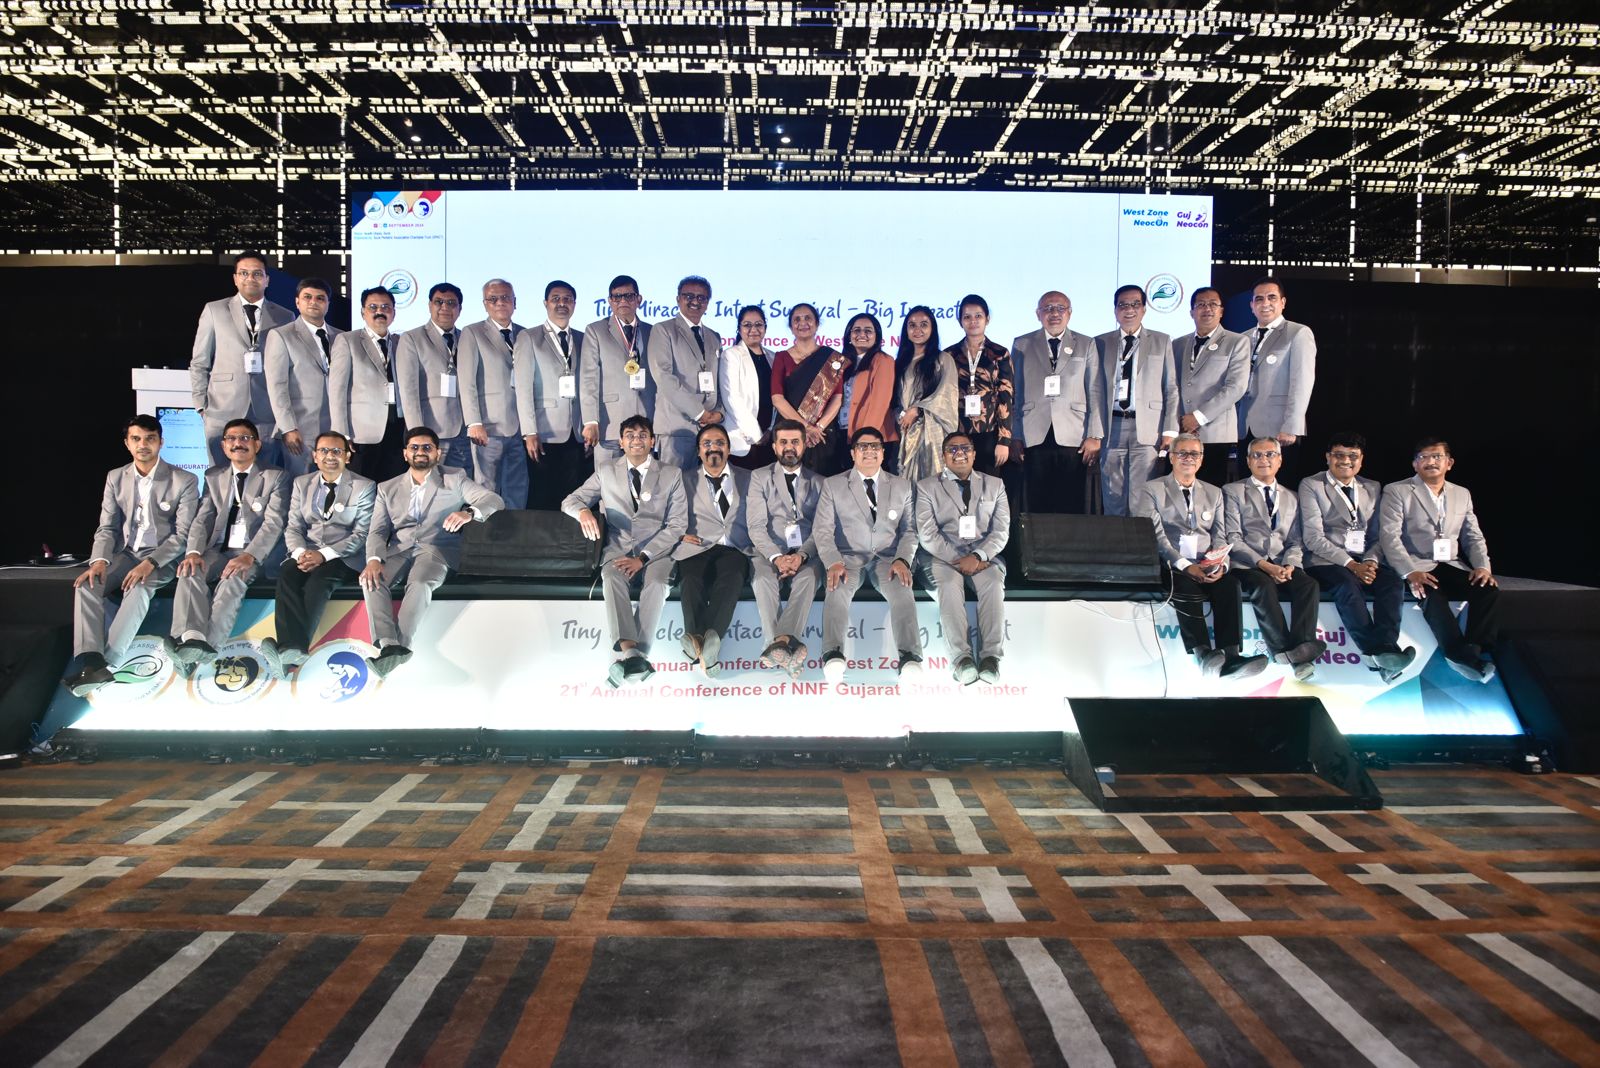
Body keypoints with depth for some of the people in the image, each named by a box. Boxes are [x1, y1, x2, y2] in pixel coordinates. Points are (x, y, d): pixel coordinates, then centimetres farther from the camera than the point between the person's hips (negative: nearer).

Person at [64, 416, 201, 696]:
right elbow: (107, 527, 7)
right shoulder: (115, 478, 8)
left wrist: (150, 563, -22)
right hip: (124, 554, 4)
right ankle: (89, 662, -38)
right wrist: (100, 560, -14)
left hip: (161, 557, -4)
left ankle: (106, 663, -39)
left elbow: (183, 534, -8)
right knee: (86, 585, -24)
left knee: (138, 589, -35)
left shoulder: (183, 481, -6)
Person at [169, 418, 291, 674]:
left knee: (233, 580, -34)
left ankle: (205, 646, -44)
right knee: (190, 573, -27)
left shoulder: (275, 477, 4)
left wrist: (249, 556, -25)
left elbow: (273, 524, -8)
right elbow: (202, 519, 9)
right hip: (218, 550, 4)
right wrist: (194, 552, -12)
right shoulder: (213, 477, 18)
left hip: (256, 553, -4)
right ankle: (192, 640, -44)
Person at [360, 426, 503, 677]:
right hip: (399, 550, 3)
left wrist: (469, 513, -24)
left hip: (437, 548, -3)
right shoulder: (388, 489, 18)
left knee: (420, 584, -35)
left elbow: (495, 501, -1)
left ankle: (399, 648, -38)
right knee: (370, 580, -28)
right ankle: (387, 647, -40)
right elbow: (377, 530, 9)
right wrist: (374, 559, -13)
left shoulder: (455, 478, 10)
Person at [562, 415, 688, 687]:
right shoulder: (606, 471, 14)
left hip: (655, 552, -1)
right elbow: (570, 500, 15)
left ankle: (624, 660, -42)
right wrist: (583, 511, -13)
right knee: (612, 580, -33)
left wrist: (642, 558, -11)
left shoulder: (671, 474, 9)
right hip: (618, 550, 1)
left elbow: (677, 525, 3)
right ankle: (630, 653, -51)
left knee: (656, 584, -34)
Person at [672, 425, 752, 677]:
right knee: (691, 582, -35)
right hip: (697, 549, 0)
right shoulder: (687, 482, 25)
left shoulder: (746, 480, 26)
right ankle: (701, 643, -56)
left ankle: (709, 638, -58)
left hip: (734, 550, 0)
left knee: (731, 580, -37)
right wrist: (680, 534, -2)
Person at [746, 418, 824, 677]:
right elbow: (756, 526, 1)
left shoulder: (818, 482, 18)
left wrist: (801, 555, -14)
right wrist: (777, 557, -17)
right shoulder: (760, 478, 13)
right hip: (769, 553, 0)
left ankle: (780, 643, -49)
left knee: (809, 576, -35)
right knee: (762, 578, -35)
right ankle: (784, 646, -45)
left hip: (805, 555, 0)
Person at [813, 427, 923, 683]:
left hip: (887, 559, 1)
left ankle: (910, 658, -43)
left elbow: (909, 530, 12)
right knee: (837, 591, -34)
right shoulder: (833, 485, 9)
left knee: (902, 591, -32)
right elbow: (822, 529, 2)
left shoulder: (902, 486, 15)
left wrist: (902, 560, -9)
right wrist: (833, 563, -16)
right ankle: (833, 656, -45)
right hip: (848, 557, -1)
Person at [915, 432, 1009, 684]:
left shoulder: (994, 485, 16)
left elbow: (1001, 531, 6)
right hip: (943, 557, -1)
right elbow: (928, 535, -1)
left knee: (994, 583, -31)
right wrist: (958, 559, -14)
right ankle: (961, 657, -40)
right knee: (949, 585, -34)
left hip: (984, 555, 2)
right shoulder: (927, 487, 9)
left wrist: (978, 556, -13)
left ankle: (990, 655, -36)